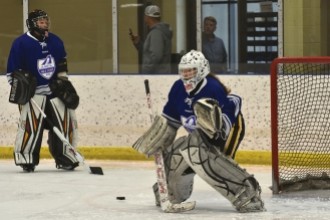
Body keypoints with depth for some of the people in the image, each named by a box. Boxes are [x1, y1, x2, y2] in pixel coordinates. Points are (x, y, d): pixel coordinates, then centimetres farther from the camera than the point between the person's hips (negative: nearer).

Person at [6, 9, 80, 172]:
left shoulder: (56, 41, 6)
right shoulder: (21, 43, -11)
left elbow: (62, 65, 18)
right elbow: (13, 72, -7)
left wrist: (65, 84, 12)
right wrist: (19, 88, -14)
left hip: (55, 89, 5)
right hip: (32, 91, -5)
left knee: (65, 121, 2)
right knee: (31, 124, -17)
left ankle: (64, 156, 15)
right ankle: (25, 158, -6)